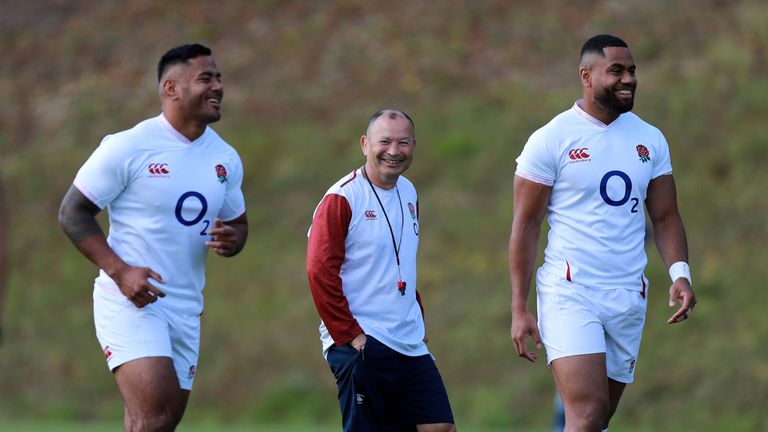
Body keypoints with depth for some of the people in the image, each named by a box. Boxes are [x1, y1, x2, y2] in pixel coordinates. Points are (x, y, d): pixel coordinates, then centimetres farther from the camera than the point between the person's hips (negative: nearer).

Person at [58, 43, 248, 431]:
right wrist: (120, 270, -19)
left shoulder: (226, 159, 10)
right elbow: (72, 213, -6)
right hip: (130, 301, -7)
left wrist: (230, 240, -3)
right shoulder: (127, 148, -9)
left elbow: (238, 223, 23)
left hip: (186, 309, 7)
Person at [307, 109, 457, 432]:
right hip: (361, 346, -7)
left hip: (410, 345, 7)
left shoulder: (408, 193, 15)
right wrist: (349, 336, -17)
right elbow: (320, 272, -15)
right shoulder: (341, 199, -10)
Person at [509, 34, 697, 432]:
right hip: (570, 294, -5)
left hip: (629, 296, 5)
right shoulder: (551, 140, -5)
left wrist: (679, 272, -8)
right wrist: (519, 310, -7)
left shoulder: (650, 140, 9)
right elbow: (526, 225, -3)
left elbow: (666, 217, 12)